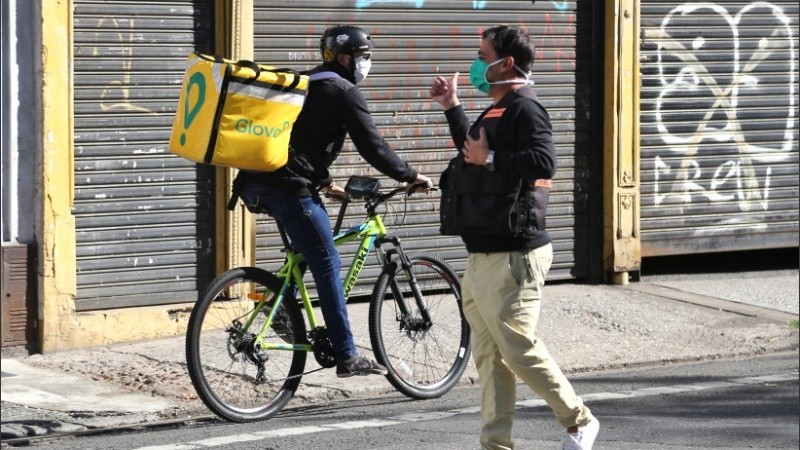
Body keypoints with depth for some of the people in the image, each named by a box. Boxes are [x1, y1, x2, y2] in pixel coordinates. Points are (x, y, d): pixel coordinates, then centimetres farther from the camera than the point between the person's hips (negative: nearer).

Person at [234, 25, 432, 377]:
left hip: (257, 182, 9)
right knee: (327, 265, -3)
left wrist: (324, 182, 40)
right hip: (290, 187, -9)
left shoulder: (305, 85, 24)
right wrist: (411, 177, 4)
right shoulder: (345, 92, -3)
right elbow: (372, 146, -6)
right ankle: (347, 357, -3)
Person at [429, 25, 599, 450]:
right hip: (483, 256, 10)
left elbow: (543, 162, -29)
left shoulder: (525, 109, -12)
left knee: (519, 348, -9)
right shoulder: (497, 111, 20)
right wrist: (451, 107, 35)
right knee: (489, 355, 8)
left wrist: (489, 158, -23)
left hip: (511, 256, -10)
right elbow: (474, 150, 39)